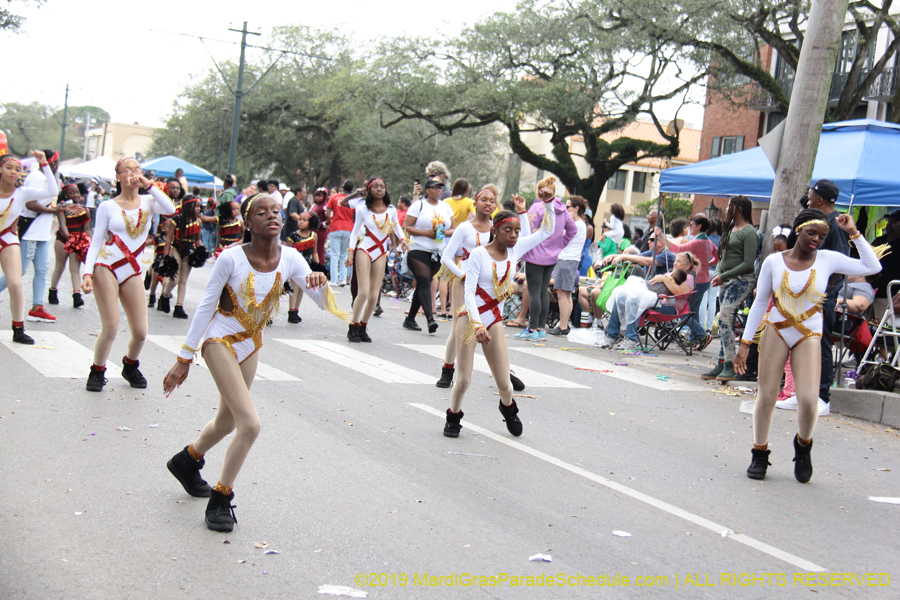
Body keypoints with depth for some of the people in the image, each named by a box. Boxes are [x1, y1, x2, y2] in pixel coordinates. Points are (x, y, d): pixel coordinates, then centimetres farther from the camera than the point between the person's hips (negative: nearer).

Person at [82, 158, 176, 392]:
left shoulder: (147, 202, 9)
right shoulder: (108, 206, 4)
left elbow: (170, 210, -13)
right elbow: (96, 242, 2)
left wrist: (148, 185, -12)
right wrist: (87, 273, -9)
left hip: (132, 271, 3)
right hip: (106, 267, -3)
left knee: (140, 332, 0)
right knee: (110, 328, -12)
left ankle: (130, 366, 30)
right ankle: (97, 372, 11)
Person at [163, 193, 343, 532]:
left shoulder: (289, 260, -10)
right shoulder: (231, 258, -21)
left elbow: (325, 304, -11)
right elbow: (206, 307, -13)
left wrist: (321, 285, -35)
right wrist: (184, 358, -10)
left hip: (251, 344, 6)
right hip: (220, 341, -6)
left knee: (228, 421, 21)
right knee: (250, 424, -18)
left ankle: (187, 461, 51)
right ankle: (220, 500, 0)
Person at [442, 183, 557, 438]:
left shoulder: (516, 249, 2)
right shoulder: (479, 254, -12)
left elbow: (547, 231, 8)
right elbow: (469, 292, -16)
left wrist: (549, 202, -6)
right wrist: (478, 325, -25)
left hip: (494, 320, 4)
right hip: (470, 318, -4)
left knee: (504, 383, 3)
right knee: (464, 378, -5)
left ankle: (508, 408, 36)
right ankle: (453, 417, 21)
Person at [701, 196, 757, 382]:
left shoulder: (749, 232, -9)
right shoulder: (730, 229, 18)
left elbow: (748, 263, -16)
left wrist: (724, 276, -16)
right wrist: (718, 274, 6)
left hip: (741, 280, -9)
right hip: (726, 281, 9)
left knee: (724, 319, -17)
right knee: (724, 322, 6)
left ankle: (730, 366, -13)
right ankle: (721, 365, 8)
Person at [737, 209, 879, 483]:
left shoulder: (828, 259, 0)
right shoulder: (774, 261, -1)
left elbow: (872, 267, -4)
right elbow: (760, 302, 6)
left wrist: (854, 233, -5)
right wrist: (745, 343, 4)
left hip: (808, 336, 0)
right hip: (776, 330, 0)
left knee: (809, 400, -14)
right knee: (766, 397, -1)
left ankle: (803, 444, 17)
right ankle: (759, 453, 19)